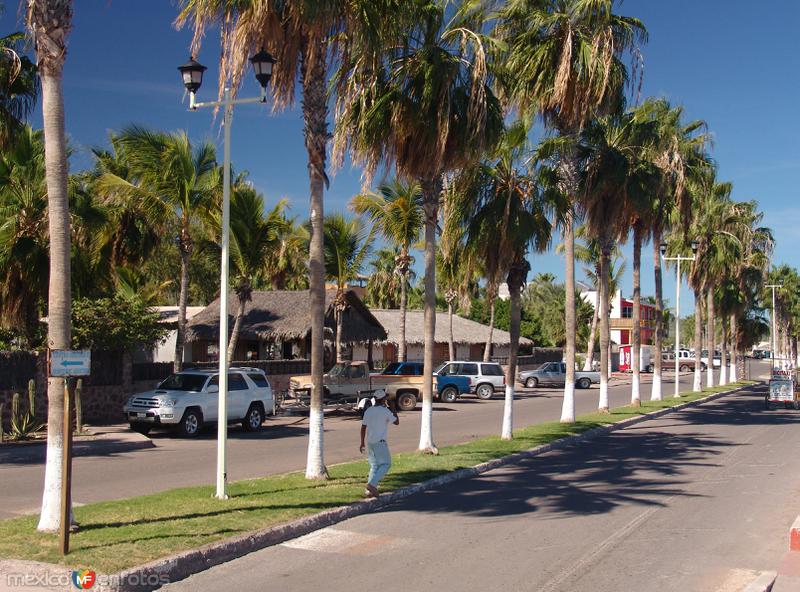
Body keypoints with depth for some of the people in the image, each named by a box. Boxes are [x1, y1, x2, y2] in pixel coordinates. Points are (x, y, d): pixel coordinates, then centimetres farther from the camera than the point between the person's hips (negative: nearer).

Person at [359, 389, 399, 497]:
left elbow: (363, 427, 7)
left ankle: (370, 490, 8)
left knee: (374, 466, 14)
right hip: (380, 442, -6)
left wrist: (362, 443, 13)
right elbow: (396, 422, -1)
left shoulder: (368, 411, 6)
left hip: (370, 442, 6)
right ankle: (372, 484, -12)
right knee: (386, 464, 4)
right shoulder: (385, 411, -11)